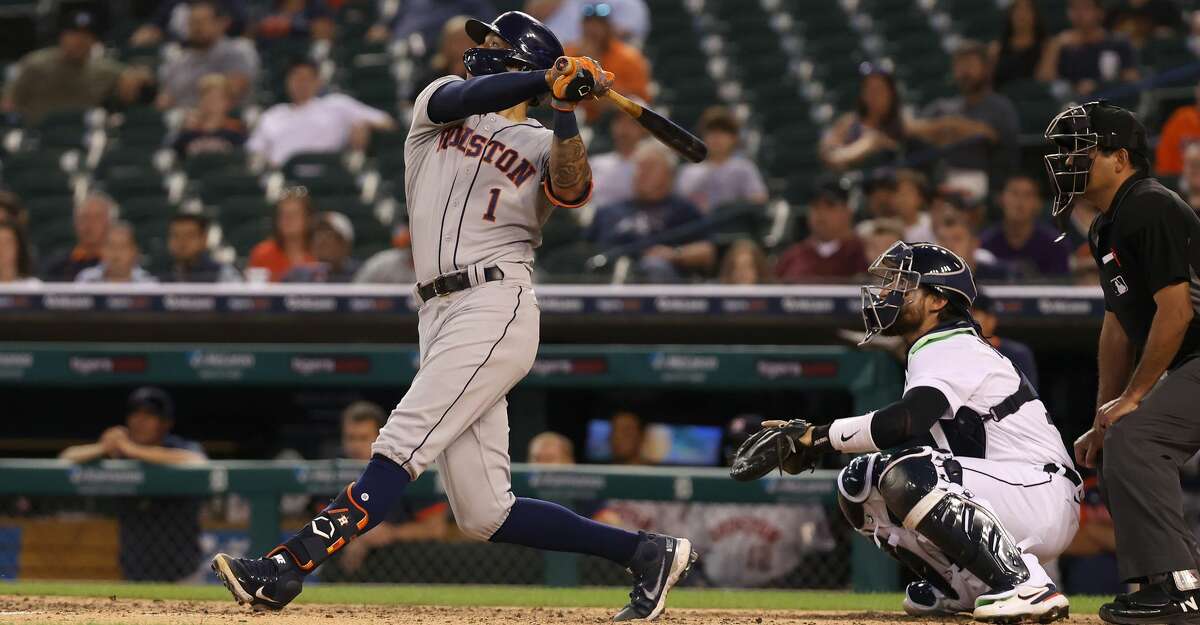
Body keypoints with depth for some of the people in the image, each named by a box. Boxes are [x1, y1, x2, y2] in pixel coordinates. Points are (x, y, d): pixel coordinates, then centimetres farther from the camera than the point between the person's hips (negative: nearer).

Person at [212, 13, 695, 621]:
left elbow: (572, 191, -13)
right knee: (483, 514, 1)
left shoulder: (542, 145, 8)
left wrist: (566, 110, -22)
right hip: (441, 315, 6)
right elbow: (462, 98, -4)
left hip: (496, 306, -6)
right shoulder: (438, 102, 20)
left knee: (400, 447, -20)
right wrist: (552, 76, -12)